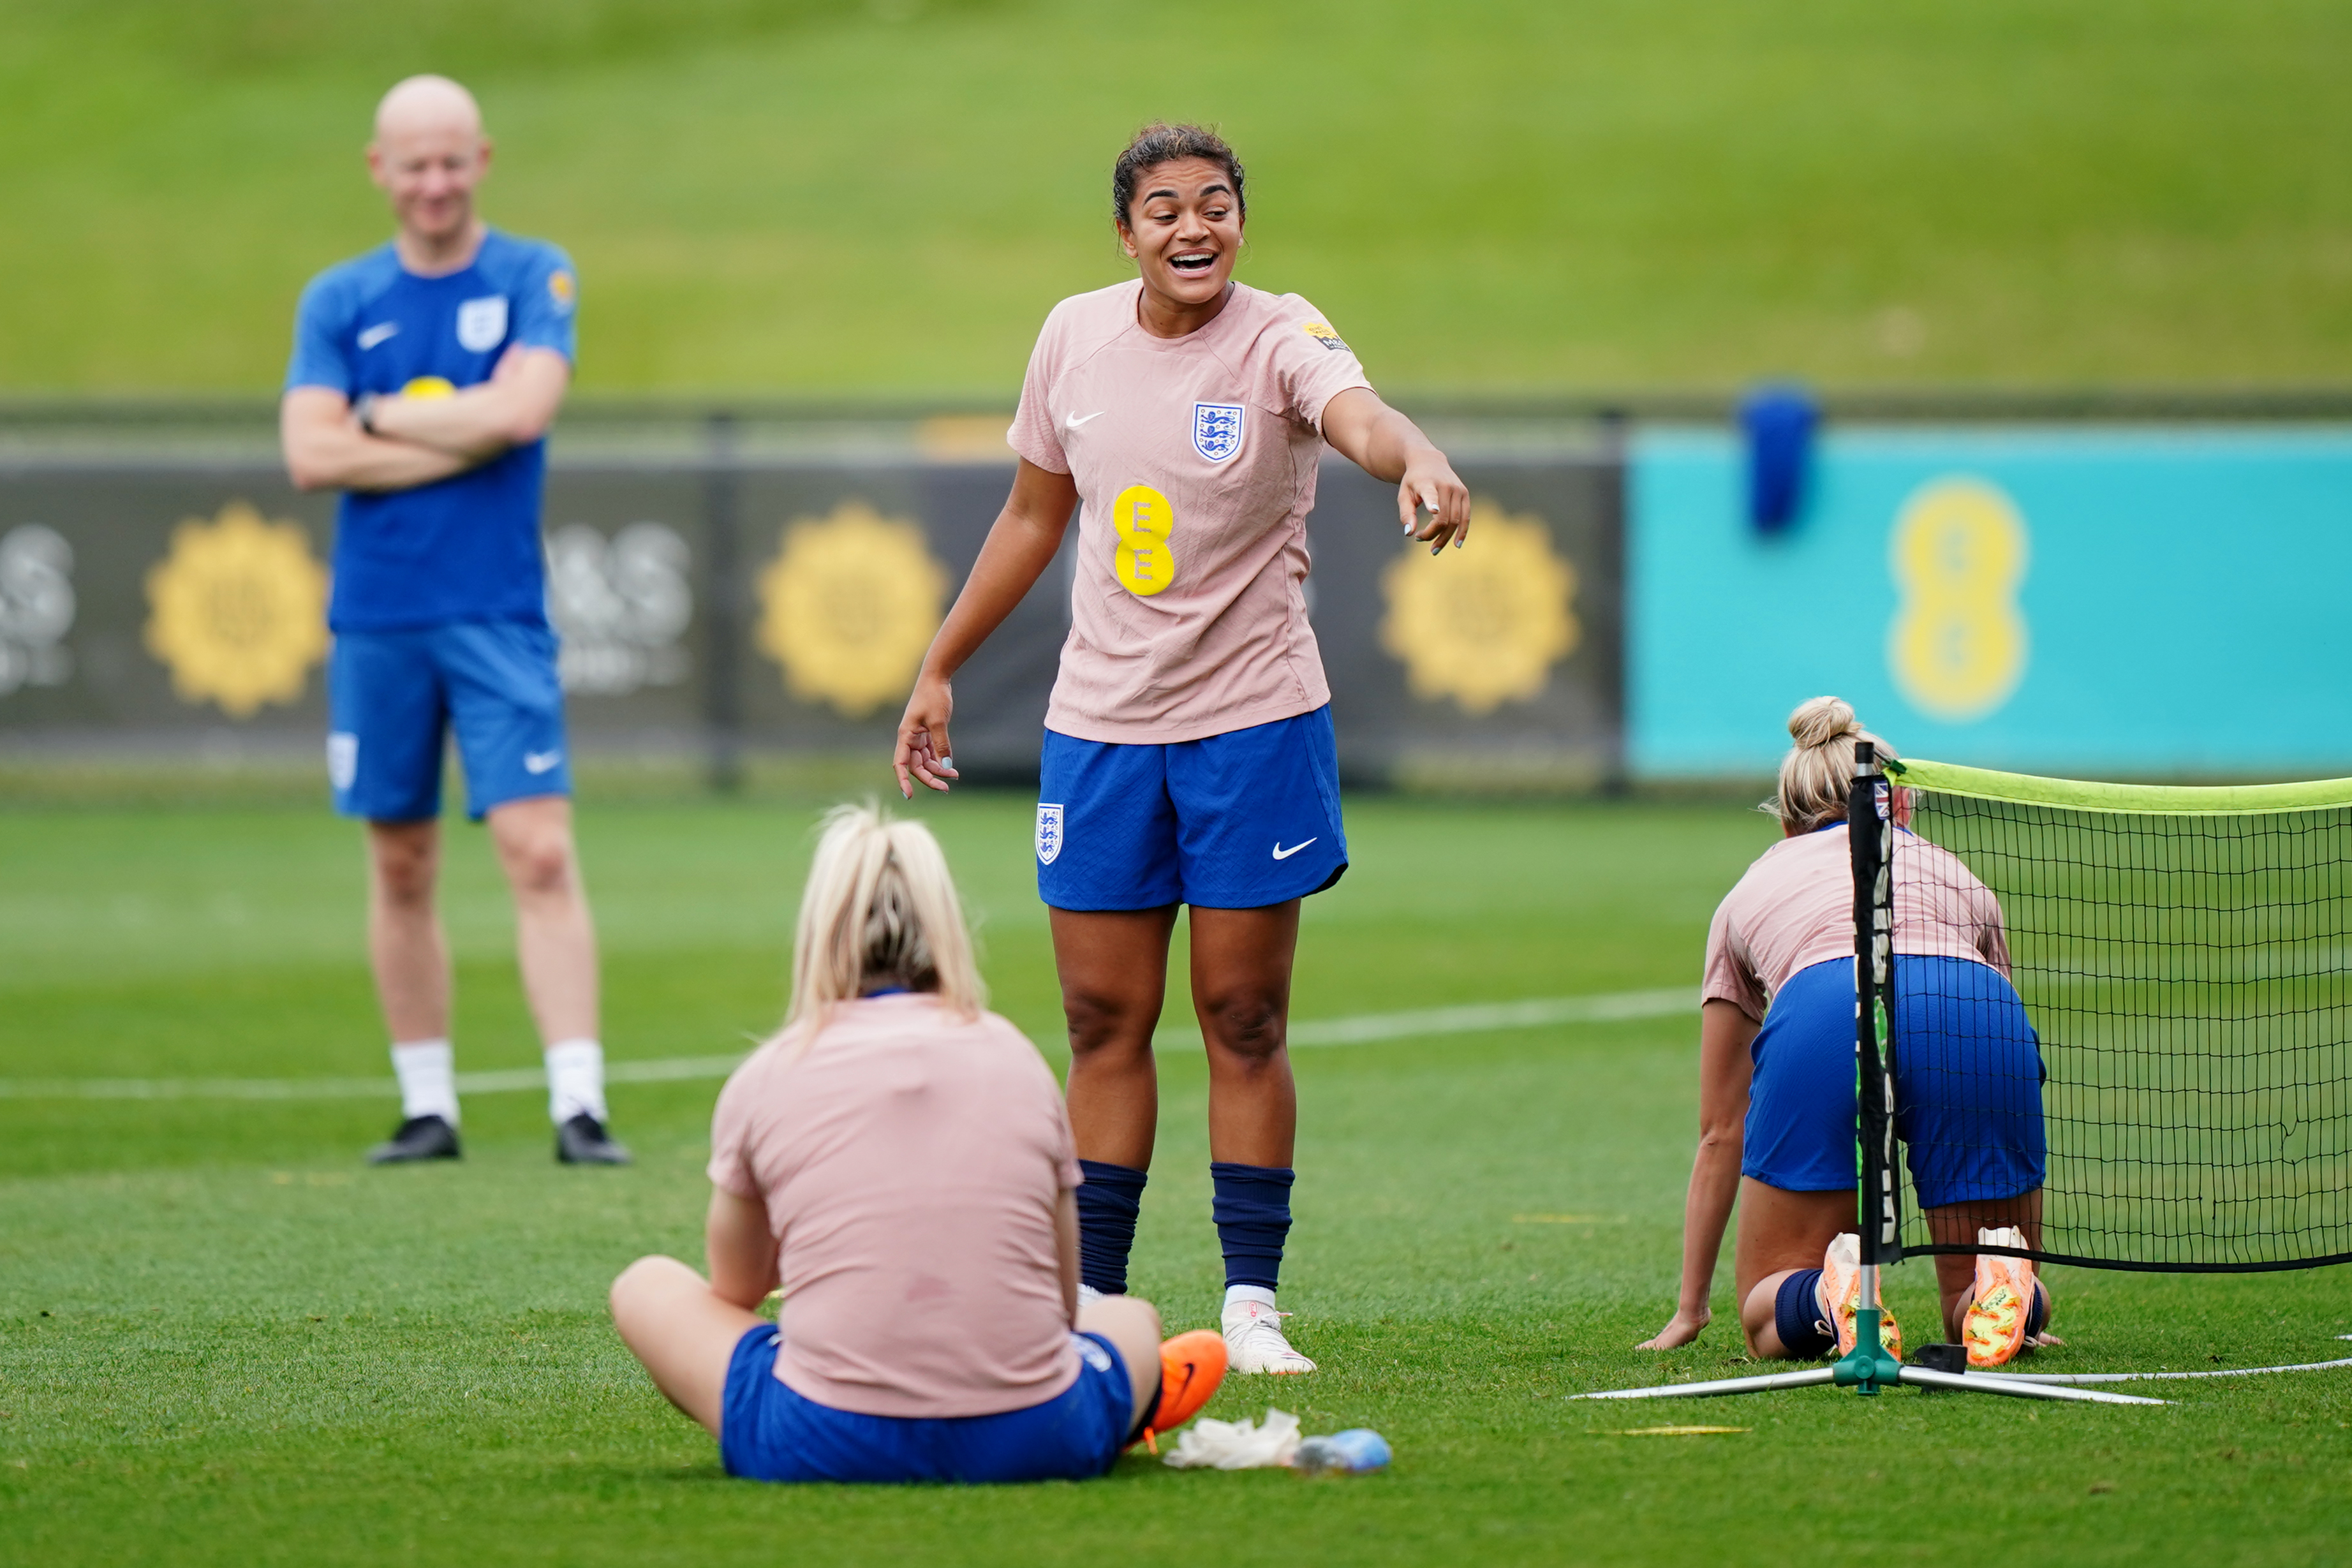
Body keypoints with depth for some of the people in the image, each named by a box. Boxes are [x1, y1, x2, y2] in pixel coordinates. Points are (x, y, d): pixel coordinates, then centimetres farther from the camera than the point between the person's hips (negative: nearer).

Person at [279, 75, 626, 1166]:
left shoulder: (533, 280, 2)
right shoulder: (338, 301, 6)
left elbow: (521, 409, -15)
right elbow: (311, 455, -6)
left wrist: (385, 416, -5)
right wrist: (465, 440, -10)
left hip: (498, 618, -3)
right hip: (376, 618, 3)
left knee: (540, 855, -11)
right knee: (401, 869, 8)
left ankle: (578, 1105, -15)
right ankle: (427, 1106, 17)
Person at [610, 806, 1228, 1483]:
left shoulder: (764, 1078, 6)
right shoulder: (1018, 1059, 9)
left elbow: (735, 1293, 22)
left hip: (822, 1446, -2)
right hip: (1034, 1445, 2)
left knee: (647, 1287, 24)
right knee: (1131, 1317, 33)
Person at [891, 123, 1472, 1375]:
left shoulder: (1279, 340, -11)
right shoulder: (1075, 336, 2)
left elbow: (1360, 414, -34)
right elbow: (1033, 515, 16)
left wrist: (1419, 464, -57)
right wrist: (940, 670, 18)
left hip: (1253, 719, -3)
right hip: (1098, 720, 4)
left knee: (1243, 1023, 0)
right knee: (1104, 1023, 5)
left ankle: (1250, 1302, 6)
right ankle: (1092, 1300, 11)